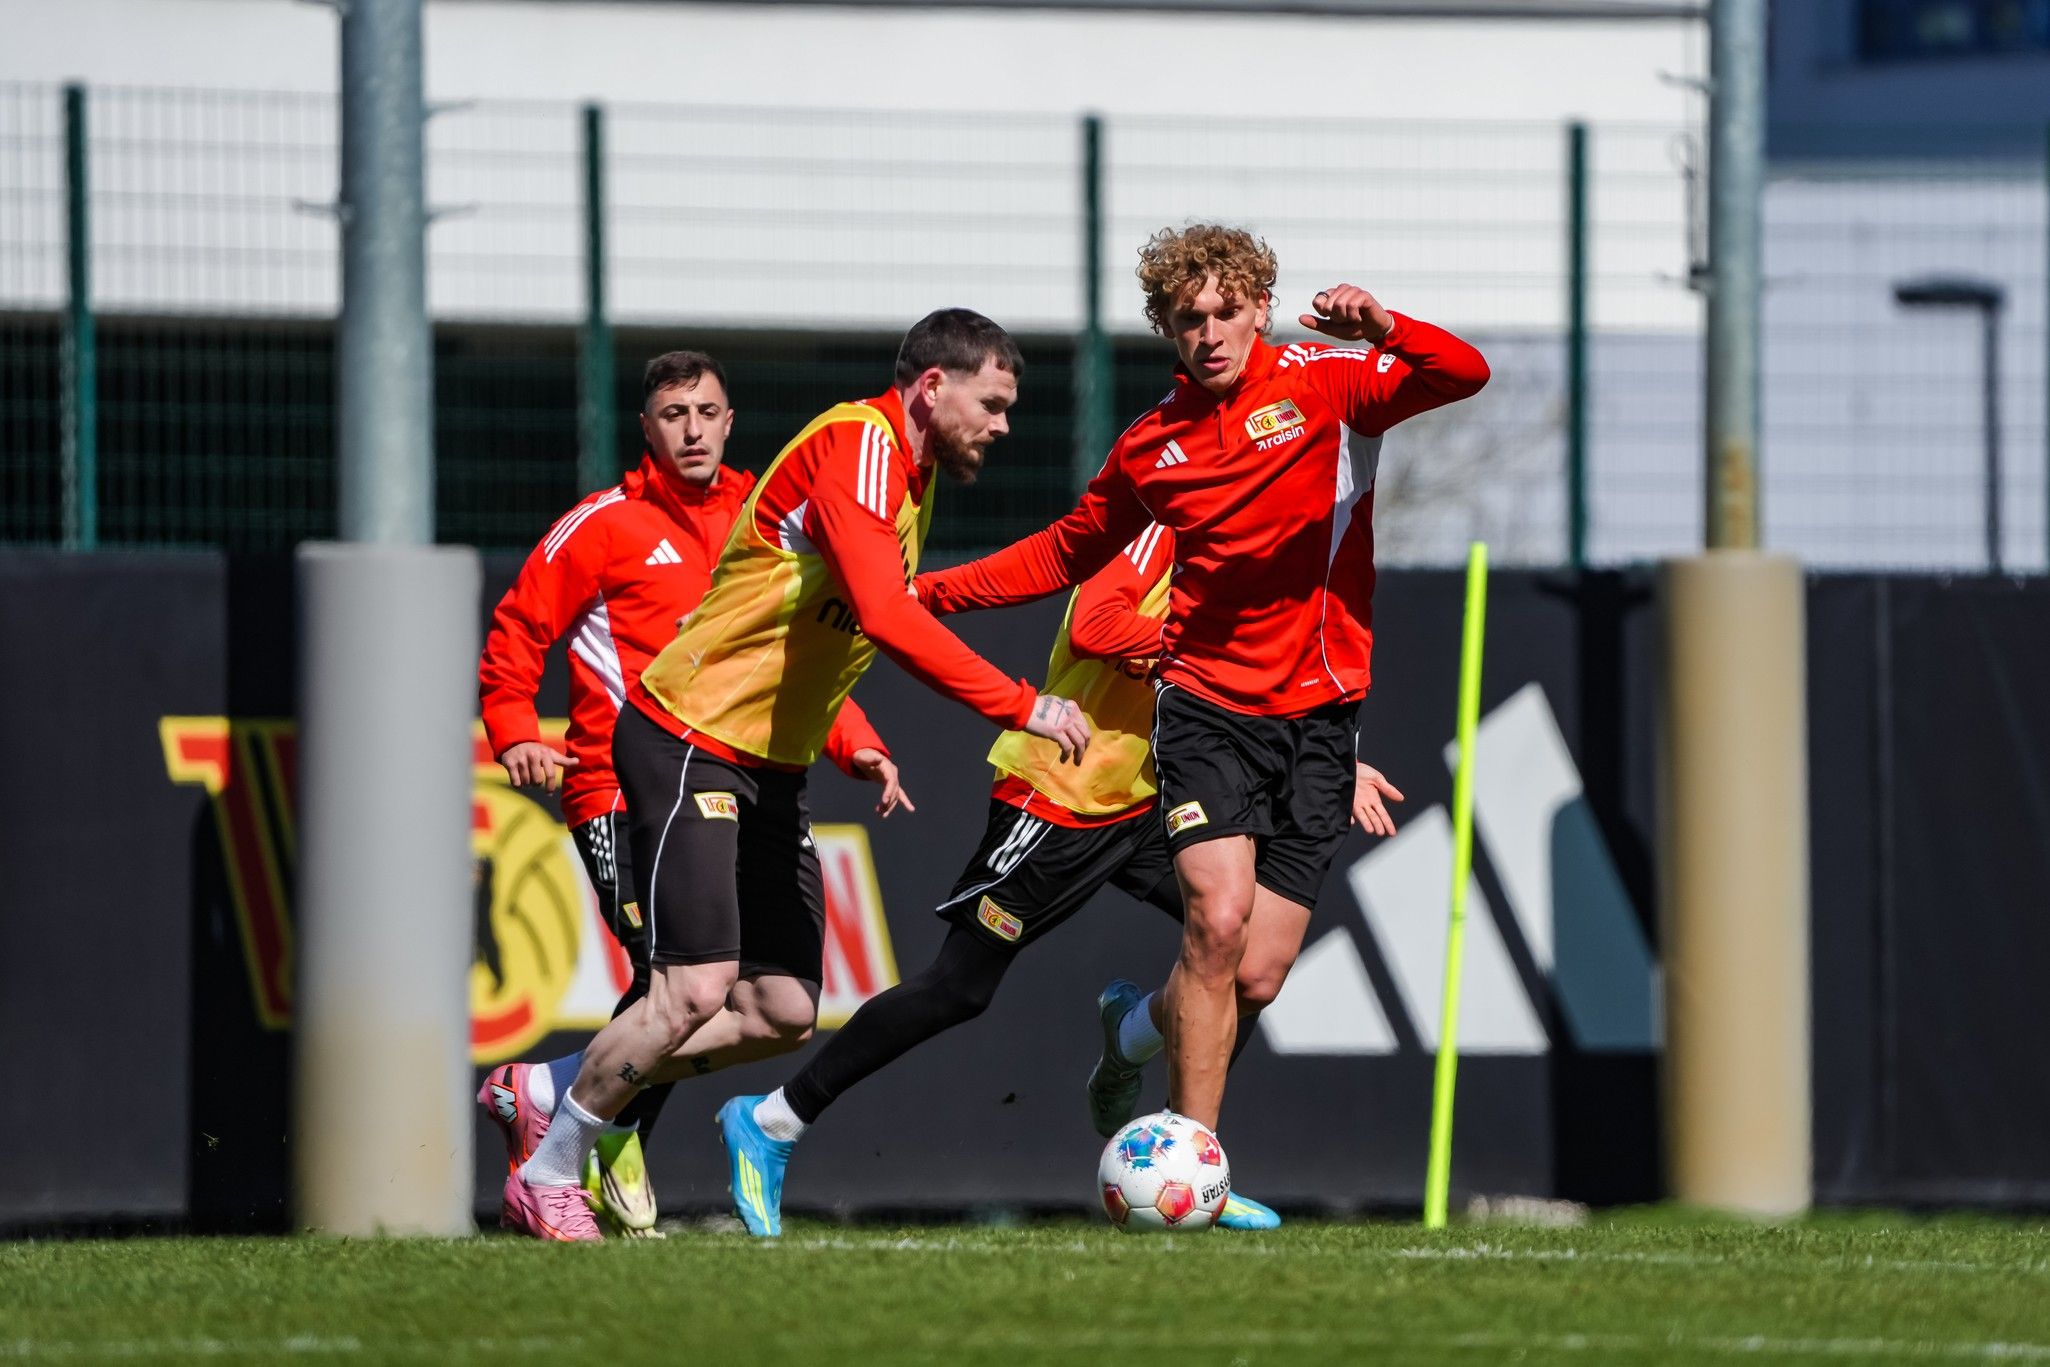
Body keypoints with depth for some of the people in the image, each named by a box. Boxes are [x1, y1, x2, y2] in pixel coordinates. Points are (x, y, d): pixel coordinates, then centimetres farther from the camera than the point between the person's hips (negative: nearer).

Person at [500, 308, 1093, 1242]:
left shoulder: (911, 475, 14)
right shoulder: (855, 444, -18)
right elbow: (885, 619, -30)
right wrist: (1022, 707, -29)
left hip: (771, 769, 10)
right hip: (688, 743, -10)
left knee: (784, 1015, 3)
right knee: (697, 990, -18)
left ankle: (550, 1094, 17)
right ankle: (545, 1176, 0)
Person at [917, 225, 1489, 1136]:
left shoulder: (1325, 384, -1)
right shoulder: (1150, 446, 6)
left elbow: (1463, 376, -16)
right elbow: (1070, 551, 22)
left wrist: (1384, 332, -35)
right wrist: (931, 592, 17)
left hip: (1318, 712, 0)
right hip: (1208, 707, 0)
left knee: (1253, 979, -1)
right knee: (1217, 921, -20)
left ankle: (1145, 1024, 34)